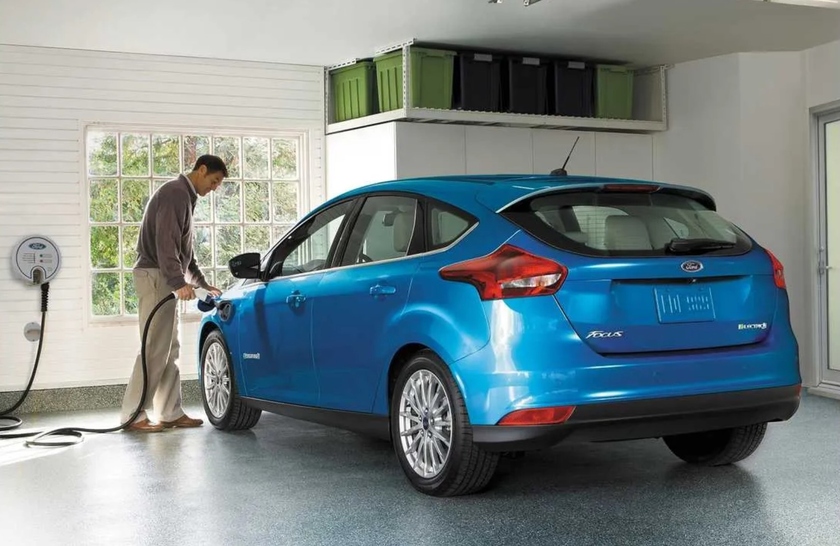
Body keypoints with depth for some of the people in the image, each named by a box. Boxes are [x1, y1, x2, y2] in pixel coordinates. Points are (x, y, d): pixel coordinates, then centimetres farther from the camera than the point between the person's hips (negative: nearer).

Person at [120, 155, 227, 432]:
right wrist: (179, 282, -29)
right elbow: (165, 242, -22)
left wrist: (204, 284, 23)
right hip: (155, 276, -11)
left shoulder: (185, 197, 22)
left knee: (170, 350, 9)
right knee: (155, 349, -11)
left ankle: (171, 413, 11)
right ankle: (133, 415, -9)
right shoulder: (175, 193, -11)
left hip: (165, 279, 11)